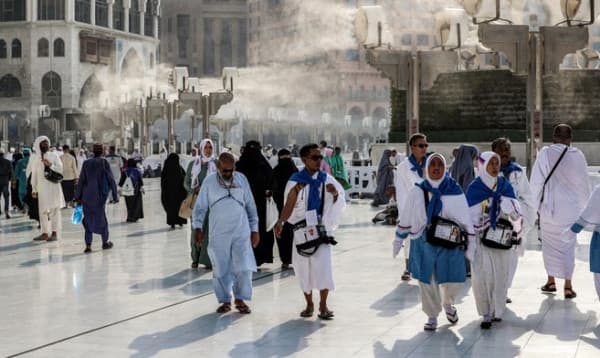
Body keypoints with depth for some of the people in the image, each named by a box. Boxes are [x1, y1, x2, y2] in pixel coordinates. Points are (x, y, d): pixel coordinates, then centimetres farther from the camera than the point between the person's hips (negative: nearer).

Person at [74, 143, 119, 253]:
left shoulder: (86, 163, 1)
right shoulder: (104, 163, -5)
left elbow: (81, 181, 2)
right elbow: (111, 180, -5)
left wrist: (78, 197, 8)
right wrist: (115, 196, 1)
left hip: (87, 196, 1)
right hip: (100, 196, -1)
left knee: (88, 219, 6)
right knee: (101, 218, 13)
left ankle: (88, 245, -3)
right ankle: (105, 242, 26)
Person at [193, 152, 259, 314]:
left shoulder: (241, 179, 3)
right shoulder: (209, 181, 0)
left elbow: (250, 206, 8)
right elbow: (200, 207, 3)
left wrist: (254, 229, 7)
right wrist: (198, 227, -7)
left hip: (241, 232, 0)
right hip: (218, 234, 0)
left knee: (244, 268, -3)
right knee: (221, 270, 5)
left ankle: (240, 299, 15)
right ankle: (225, 301, 20)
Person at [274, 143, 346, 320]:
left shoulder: (326, 179, 3)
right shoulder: (296, 181, -1)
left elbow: (338, 204, 8)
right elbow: (289, 206, 0)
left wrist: (335, 194, -13)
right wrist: (281, 222, -15)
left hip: (321, 228, 0)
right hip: (302, 229, 0)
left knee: (323, 266, -9)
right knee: (304, 267, 5)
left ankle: (323, 305, 1)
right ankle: (309, 304, 20)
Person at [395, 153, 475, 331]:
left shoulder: (455, 191, -2)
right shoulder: (417, 192, 1)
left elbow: (466, 219, 3)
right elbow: (406, 218, 11)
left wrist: (470, 244, 4)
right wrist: (398, 239, 15)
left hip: (450, 243, -1)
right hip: (424, 243, 1)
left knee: (453, 280, 1)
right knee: (427, 281, 6)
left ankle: (447, 303, 34)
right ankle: (432, 317, 24)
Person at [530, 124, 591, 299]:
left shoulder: (545, 153, -7)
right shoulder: (577, 155, -4)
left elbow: (536, 180, -6)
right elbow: (584, 184, 2)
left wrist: (537, 205, 4)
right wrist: (584, 207, 13)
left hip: (549, 206, -1)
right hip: (571, 208, 1)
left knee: (550, 244, 14)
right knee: (568, 245, 8)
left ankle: (551, 281, 17)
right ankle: (568, 285, 3)